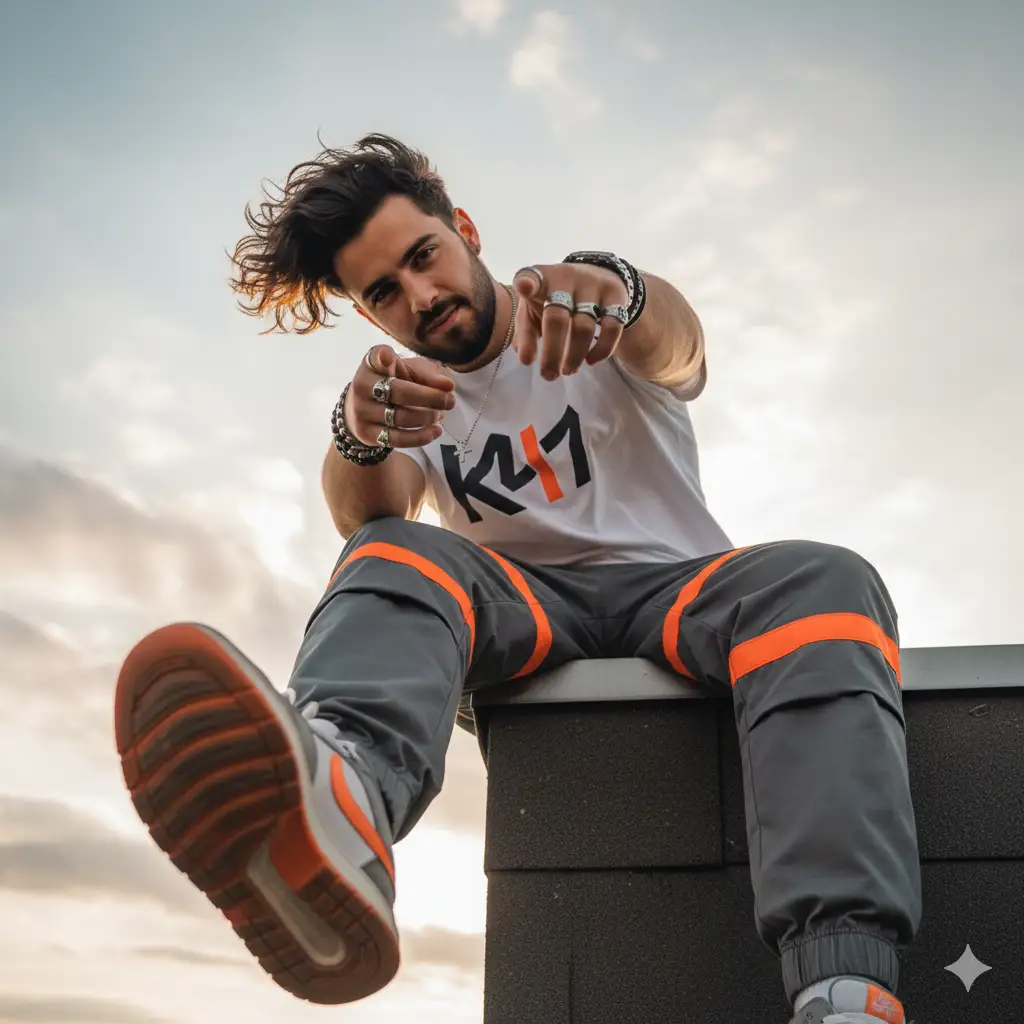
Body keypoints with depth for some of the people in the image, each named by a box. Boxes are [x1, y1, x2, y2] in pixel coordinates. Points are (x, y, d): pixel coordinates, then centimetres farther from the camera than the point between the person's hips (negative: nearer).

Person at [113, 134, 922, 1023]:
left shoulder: (607, 322, 7)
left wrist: (613, 286, -44)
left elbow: (673, 341, -20)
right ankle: (337, 811, -62)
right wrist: (362, 438, -34)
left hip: (673, 583, -1)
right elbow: (368, 517, -10)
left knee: (824, 580, -32)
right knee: (392, 558, -27)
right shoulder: (410, 389, 13)